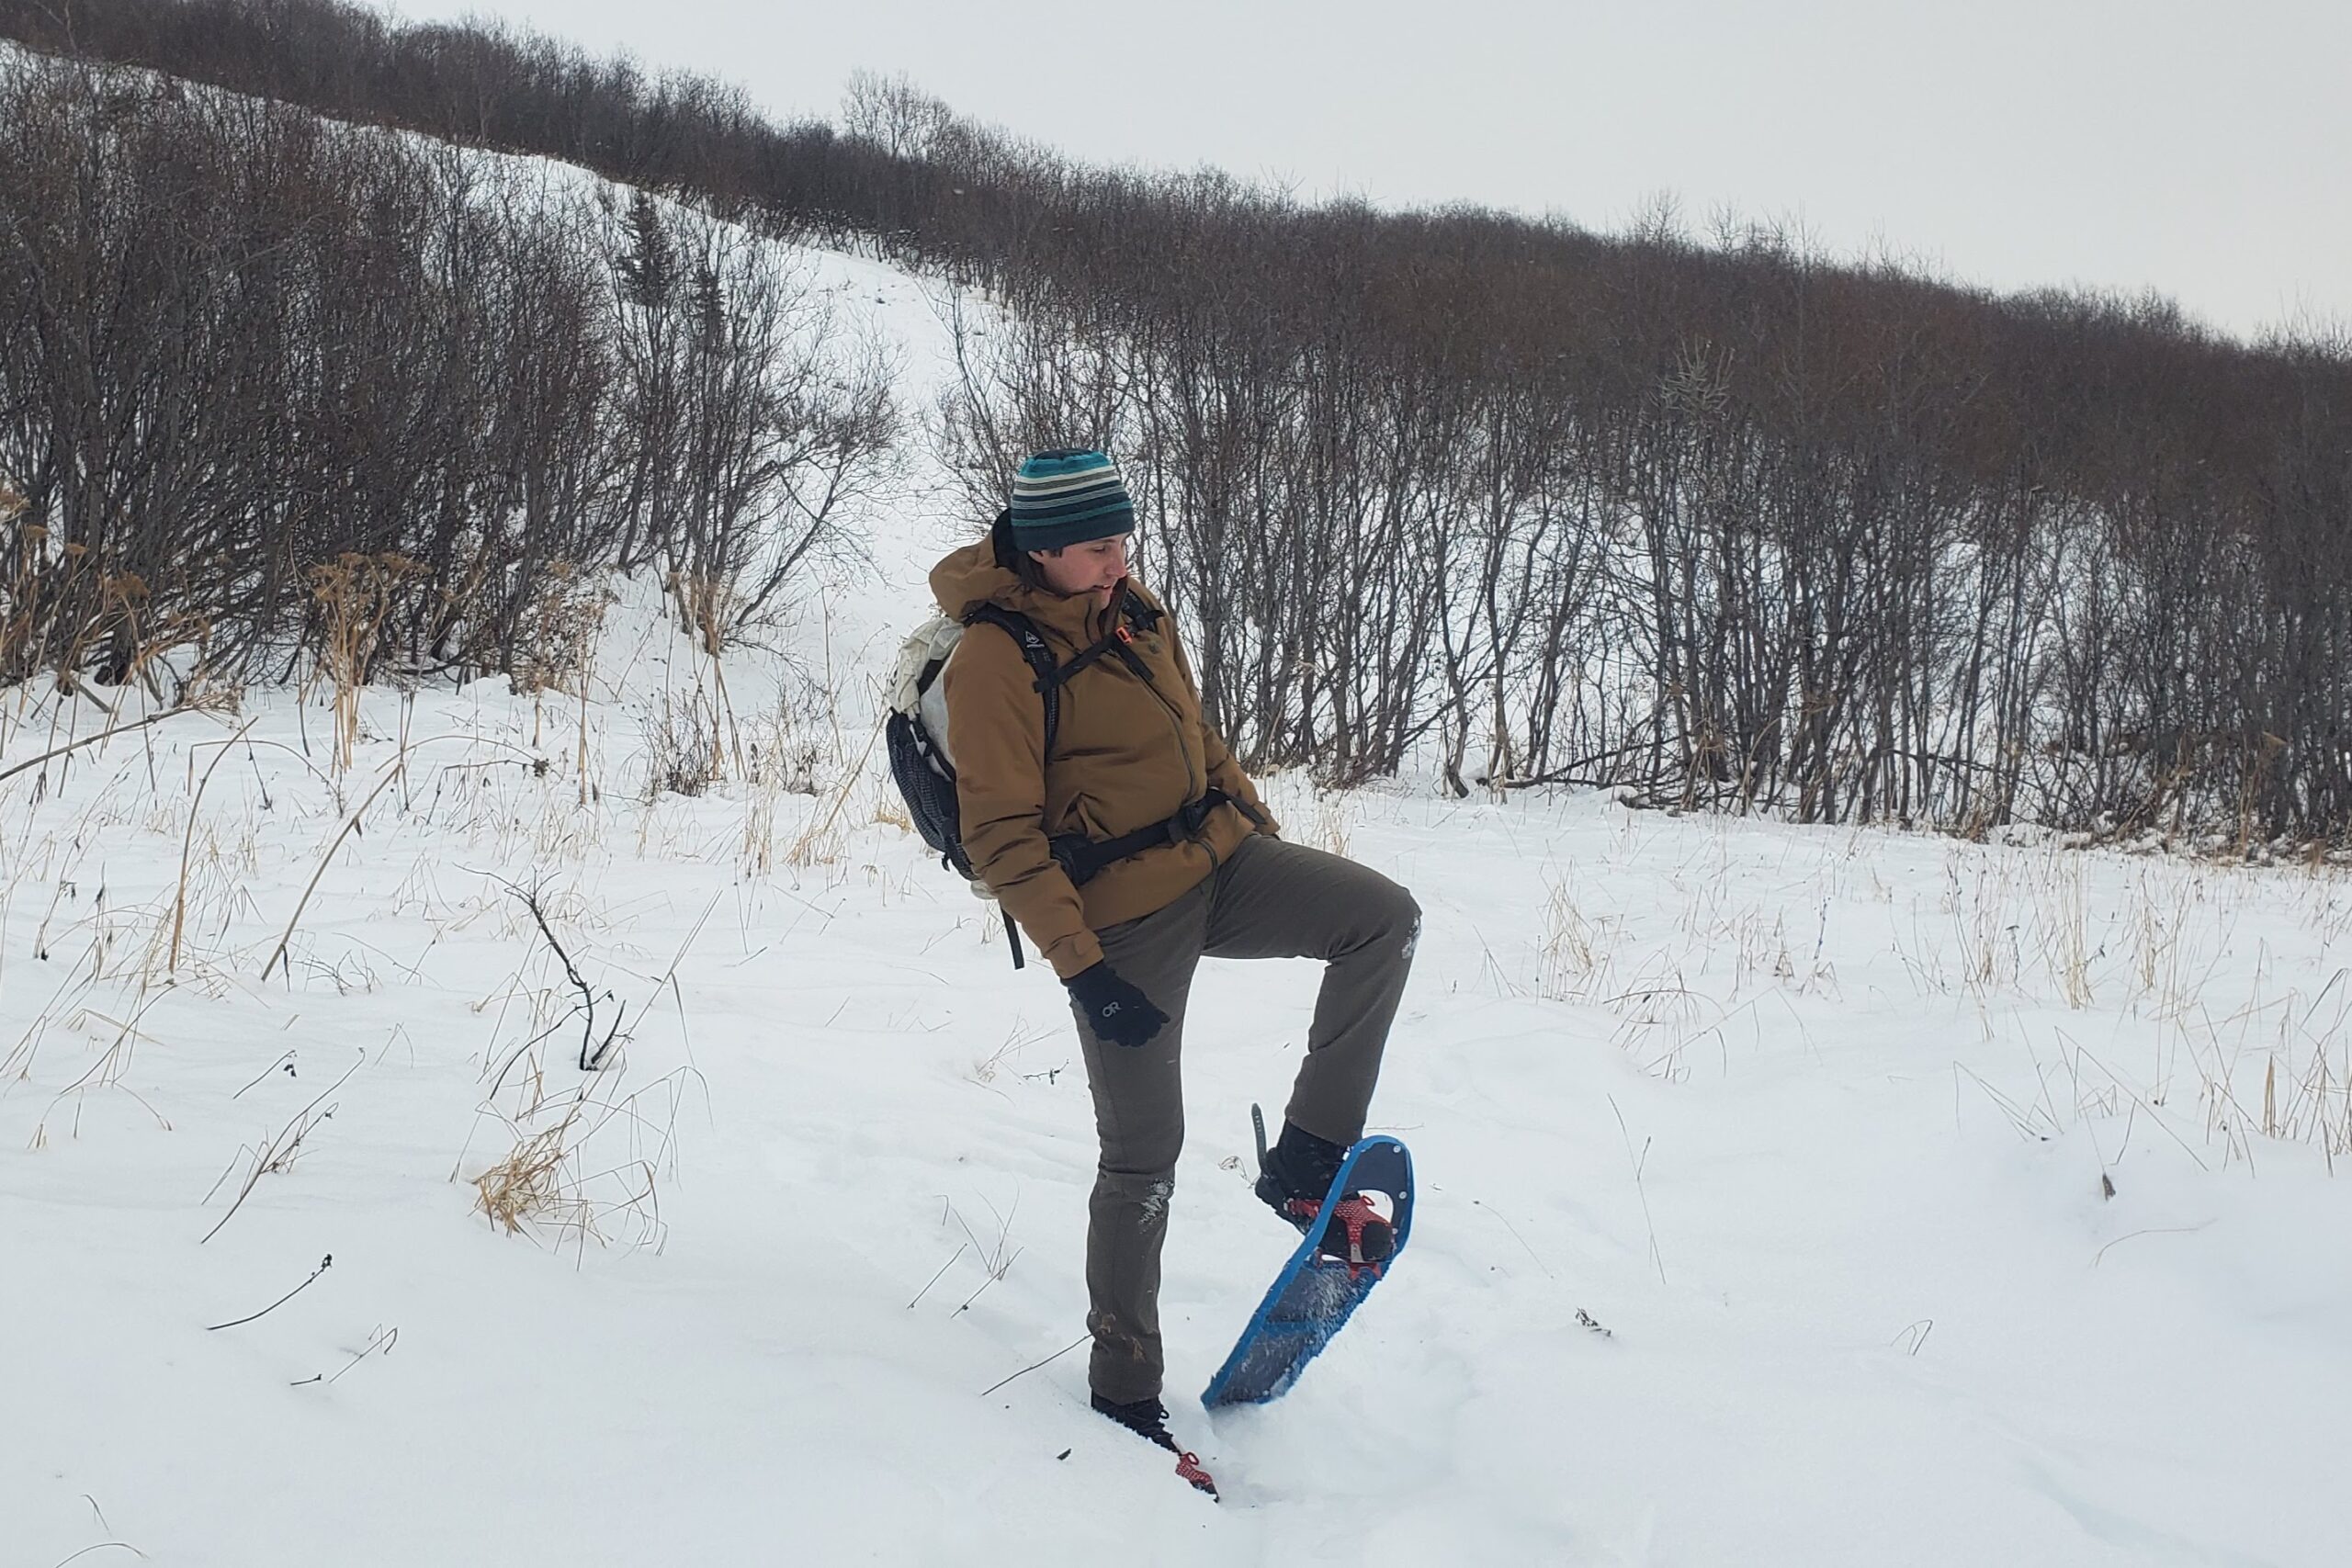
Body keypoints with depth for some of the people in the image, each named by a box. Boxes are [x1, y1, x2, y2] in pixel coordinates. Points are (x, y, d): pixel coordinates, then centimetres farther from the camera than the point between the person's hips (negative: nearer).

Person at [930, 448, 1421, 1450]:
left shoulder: (1135, 611, 7)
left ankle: (1308, 1160, -5)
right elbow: (1003, 841, -18)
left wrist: (1263, 830, 20)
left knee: (1384, 917, -11)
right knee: (1142, 1153, -1)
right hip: (1122, 916, -7)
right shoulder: (994, 661, -16)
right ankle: (1122, 1392, 15)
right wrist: (1082, 969, -22)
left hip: (1217, 861, 7)